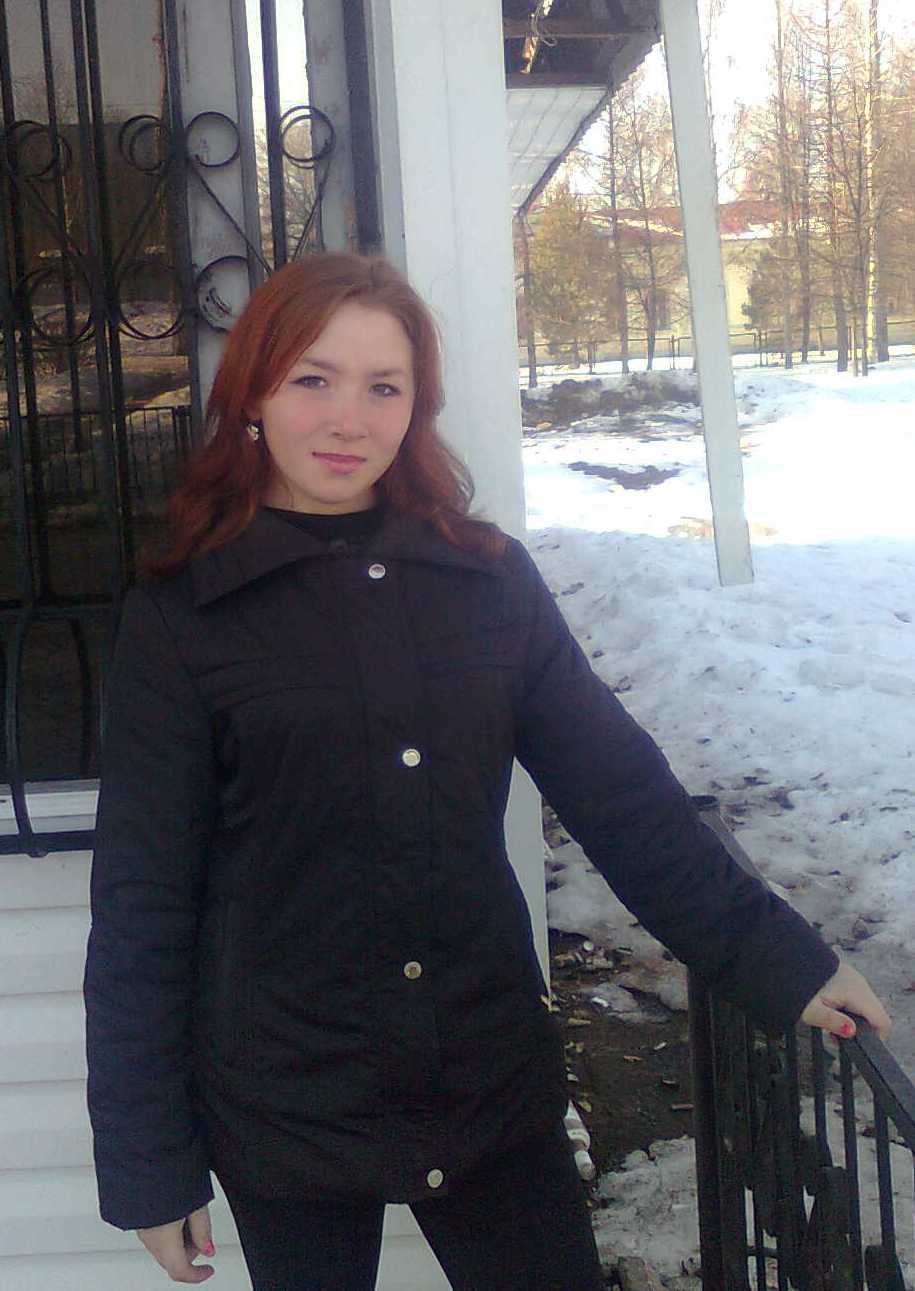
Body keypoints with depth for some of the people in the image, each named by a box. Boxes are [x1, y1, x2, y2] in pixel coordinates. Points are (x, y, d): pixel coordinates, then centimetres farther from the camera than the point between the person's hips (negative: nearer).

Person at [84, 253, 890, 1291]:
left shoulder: (489, 580, 0)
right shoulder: (179, 619, -7)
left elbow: (620, 791, 3)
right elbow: (140, 904, -5)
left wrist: (778, 960, -1)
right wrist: (148, 1165, -3)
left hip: (494, 1082, 2)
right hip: (285, 1115, -2)